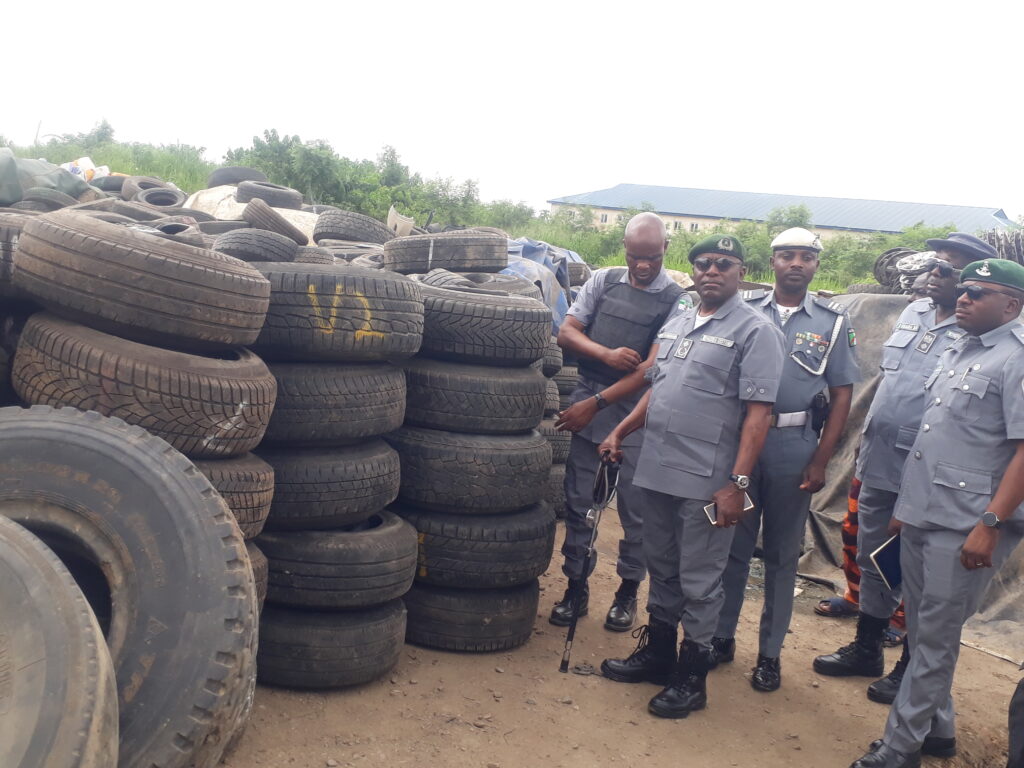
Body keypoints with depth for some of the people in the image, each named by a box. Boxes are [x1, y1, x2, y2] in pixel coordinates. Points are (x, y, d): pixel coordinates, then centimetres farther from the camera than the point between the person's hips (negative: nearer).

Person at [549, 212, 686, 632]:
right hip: (585, 405, 3)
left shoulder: (677, 301, -4)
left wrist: (597, 402, -16)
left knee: (634, 508, 6)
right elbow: (566, 333, 5)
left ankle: (628, 590, 23)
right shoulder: (603, 281, 7)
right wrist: (607, 355, -15)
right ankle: (576, 585, 21)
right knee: (577, 502, 8)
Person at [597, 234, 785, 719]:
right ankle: (657, 652, 35)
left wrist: (738, 482, -19)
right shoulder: (676, 324, 14)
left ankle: (692, 675, 18)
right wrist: (620, 433, 15)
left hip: (707, 480, -7)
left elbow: (758, 412, -14)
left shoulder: (755, 329, -8)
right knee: (661, 569, 19)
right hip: (656, 472, 7)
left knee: (698, 583, 4)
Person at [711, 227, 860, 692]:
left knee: (782, 553, 10)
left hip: (794, 447, 0)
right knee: (732, 545, 10)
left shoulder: (832, 322, 3)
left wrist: (820, 461, -3)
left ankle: (770, 651, 22)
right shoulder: (745, 309, 3)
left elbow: (841, 394, 4)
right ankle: (721, 637, 24)